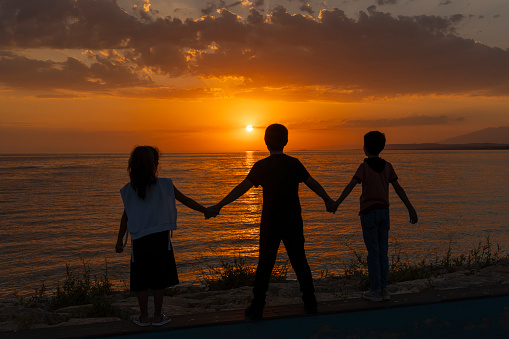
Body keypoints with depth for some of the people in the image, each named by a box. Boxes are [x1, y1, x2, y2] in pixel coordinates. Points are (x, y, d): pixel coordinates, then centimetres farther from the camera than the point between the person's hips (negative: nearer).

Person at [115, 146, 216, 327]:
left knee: (141, 280, 11)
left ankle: (144, 317, 17)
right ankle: (158, 317, 16)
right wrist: (205, 211, 16)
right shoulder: (165, 185, -5)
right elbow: (186, 200, 3)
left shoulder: (129, 189, -1)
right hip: (160, 238, -1)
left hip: (139, 240, 1)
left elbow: (125, 216, 4)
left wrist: (120, 240, 14)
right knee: (159, 279, 9)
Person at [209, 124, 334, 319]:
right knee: (300, 263, 12)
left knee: (265, 265, 5)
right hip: (293, 223, 2)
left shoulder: (262, 166, -7)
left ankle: (257, 308, 6)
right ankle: (310, 303, 18)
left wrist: (220, 205, -11)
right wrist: (327, 199, 24)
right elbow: (313, 184, 8)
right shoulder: (294, 164, -1)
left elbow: (242, 188, -13)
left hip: (270, 224, -2)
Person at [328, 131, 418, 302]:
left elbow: (351, 185, -18)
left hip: (369, 213, -4)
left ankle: (375, 290, 2)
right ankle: (383, 288, 11)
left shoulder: (364, 166, -6)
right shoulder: (387, 166, 7)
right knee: (383, 251, 8)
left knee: (373, 252, -2)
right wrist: (411, 209, 11)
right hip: (384, 212, 4)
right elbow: (398, 188, 7)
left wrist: (337, 203, -25)